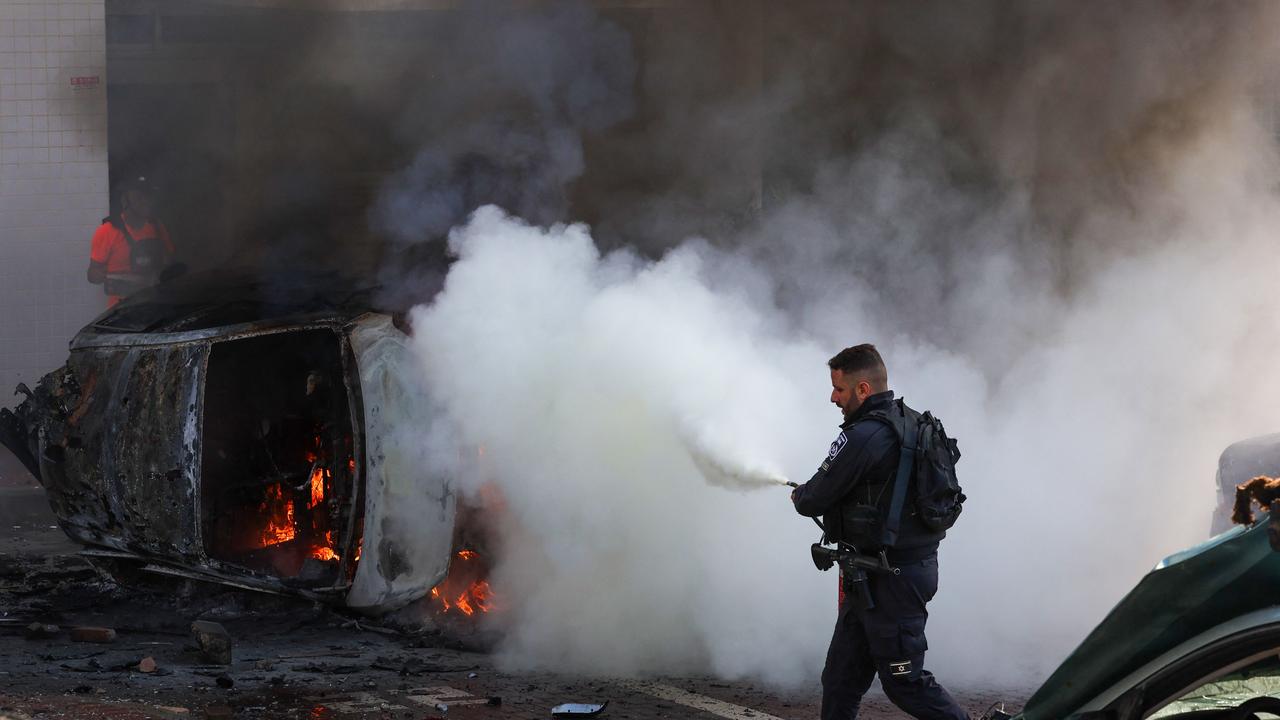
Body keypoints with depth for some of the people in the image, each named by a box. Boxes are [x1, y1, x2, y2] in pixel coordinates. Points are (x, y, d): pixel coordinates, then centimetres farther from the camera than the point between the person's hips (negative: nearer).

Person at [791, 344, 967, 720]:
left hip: (889, 581, -10)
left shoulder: (861, 437, -20)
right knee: (841, 678, 14)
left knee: (904, 681, -4)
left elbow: (815, 499, -14)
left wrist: (798, 495, 10)